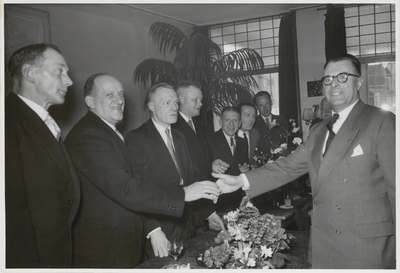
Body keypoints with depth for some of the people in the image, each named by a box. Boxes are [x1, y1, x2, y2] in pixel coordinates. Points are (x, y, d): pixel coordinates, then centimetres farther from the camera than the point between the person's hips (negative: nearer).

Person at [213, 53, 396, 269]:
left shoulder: (382, 122, -8)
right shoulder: (318, 131, 12)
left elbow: (395, 183, -9)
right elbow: (288, 167, 7)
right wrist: (241, 181, -4)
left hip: (368, 241, -6)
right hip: (323, 240, 6)